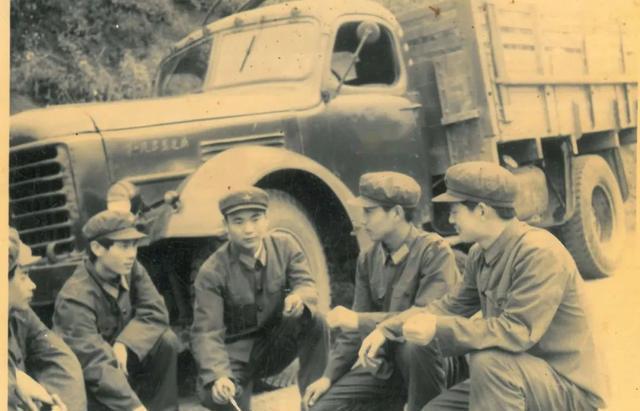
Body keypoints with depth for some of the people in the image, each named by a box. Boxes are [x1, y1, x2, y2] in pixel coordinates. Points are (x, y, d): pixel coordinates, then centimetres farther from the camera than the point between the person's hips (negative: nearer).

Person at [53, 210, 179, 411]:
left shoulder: (130, 269, -10)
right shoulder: (75, 297, -29)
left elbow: (156, 313, -12)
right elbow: (94, 364, -37)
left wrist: (123, 345, -30)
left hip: (123, 357, 6)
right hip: (86, 381, -6)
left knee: (167, 340, -18)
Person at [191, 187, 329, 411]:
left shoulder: (285, 245, -6)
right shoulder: (212, 271, -17)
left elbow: (308, 285, -13)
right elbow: (206, 333, -22)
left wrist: (299, 297, -40)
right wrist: (218, 376, -40)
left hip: (276, 346, 4)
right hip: (236, 352, -3)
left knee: (314, 320, -27)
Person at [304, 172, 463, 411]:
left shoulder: (434, 251, -17)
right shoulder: (368, 259, 3)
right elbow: (355, 326, 9)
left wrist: (360, 320, -25)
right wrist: (329, 376, 1)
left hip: (431, 360, -6)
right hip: (385, 363, 6)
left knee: (414, 344, -39)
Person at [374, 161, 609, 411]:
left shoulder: (539, 253, -25)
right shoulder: (480, 254, 2)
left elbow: (516, 332, -32)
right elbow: (452, 305, 13)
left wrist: (438, 329, -31)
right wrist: (388, 330, 3)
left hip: (569, 386, -8)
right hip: (515, 379, 8)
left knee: (487, 361, -33)